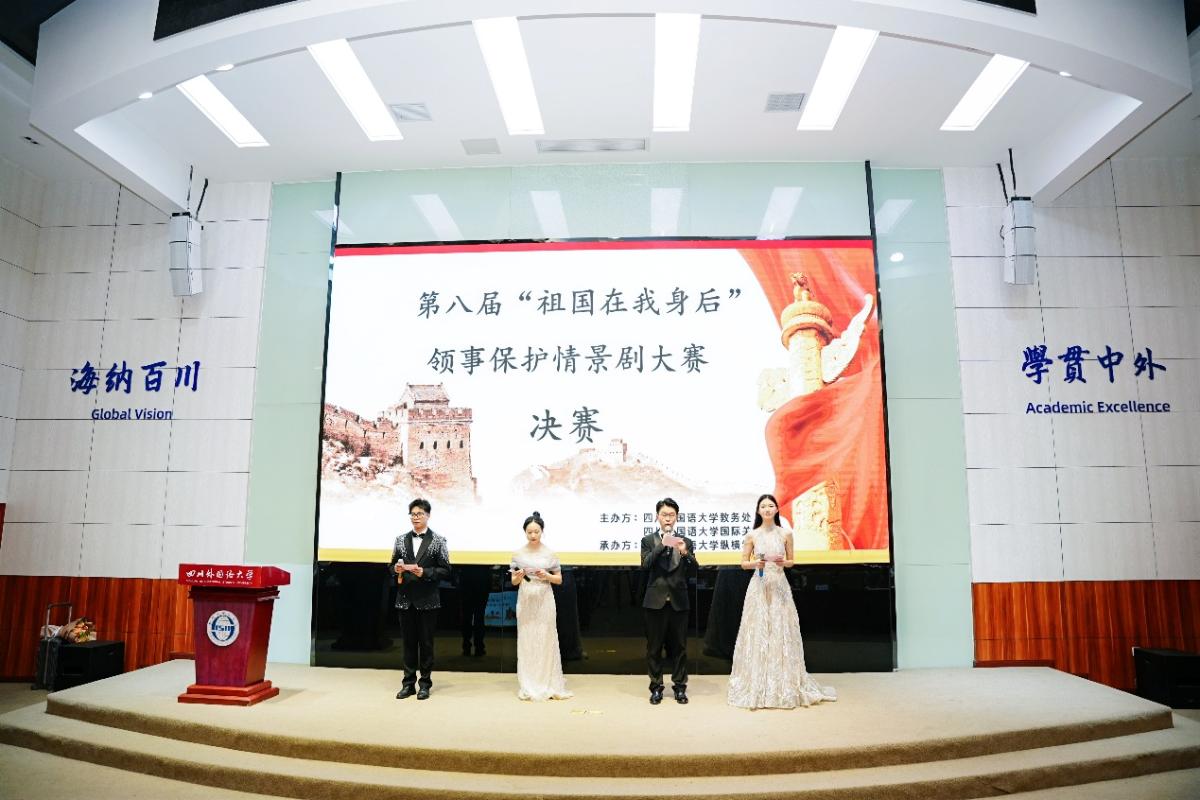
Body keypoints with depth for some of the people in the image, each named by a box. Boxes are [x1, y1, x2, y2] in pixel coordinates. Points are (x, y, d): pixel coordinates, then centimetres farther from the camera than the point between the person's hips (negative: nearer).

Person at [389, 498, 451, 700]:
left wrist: (424, 572, -18)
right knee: (409, 642, 9)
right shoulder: (401, 539, 9)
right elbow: (392, 565, 13)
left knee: (426, 643, 4)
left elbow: (445, 570, -4)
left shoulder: (438, 541, -1)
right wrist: (397, 569, -9)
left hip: (428, 600, -3)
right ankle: (408, 683, 18)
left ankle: (425, 683, 15)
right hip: (405, 599, 3)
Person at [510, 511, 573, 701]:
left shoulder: (550, 553, 0)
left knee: (546, 642, 0)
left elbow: (559, 580, 5)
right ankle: (528, 687, 12)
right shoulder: (518, 554, 3)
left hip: (544, 601, -1)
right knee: (526, 642, 3)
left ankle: (548, 685, 9)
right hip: (525, 601, 1)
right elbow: (514, 582, 7)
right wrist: (518, 576, -14)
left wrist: (546, 576, -14)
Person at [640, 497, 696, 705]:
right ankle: (656, 687, 15)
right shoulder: (648, 540, 4)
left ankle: (679, 686, 18)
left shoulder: (685, 542, 7)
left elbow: (694, 569, -3)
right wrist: (662, 545, -21)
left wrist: (685, 553, -22)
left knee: (679, 646, 7)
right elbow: (645, 564, -11)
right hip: (655, 600, -1)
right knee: (654, 647, 5)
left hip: (678, 601, 1)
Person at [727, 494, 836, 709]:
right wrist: (755, 563, -14)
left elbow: (790, 562, 10)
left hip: (780, 586, 1)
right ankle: (757, 686, 11)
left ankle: (786, 685, 15)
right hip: (759, 587, -1)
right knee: (758, 634, 1)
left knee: (781, 633, 2)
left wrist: (783, 562, -11)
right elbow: (743, 563, 6)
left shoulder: (786, 534, 3)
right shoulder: (752, 535, 1)